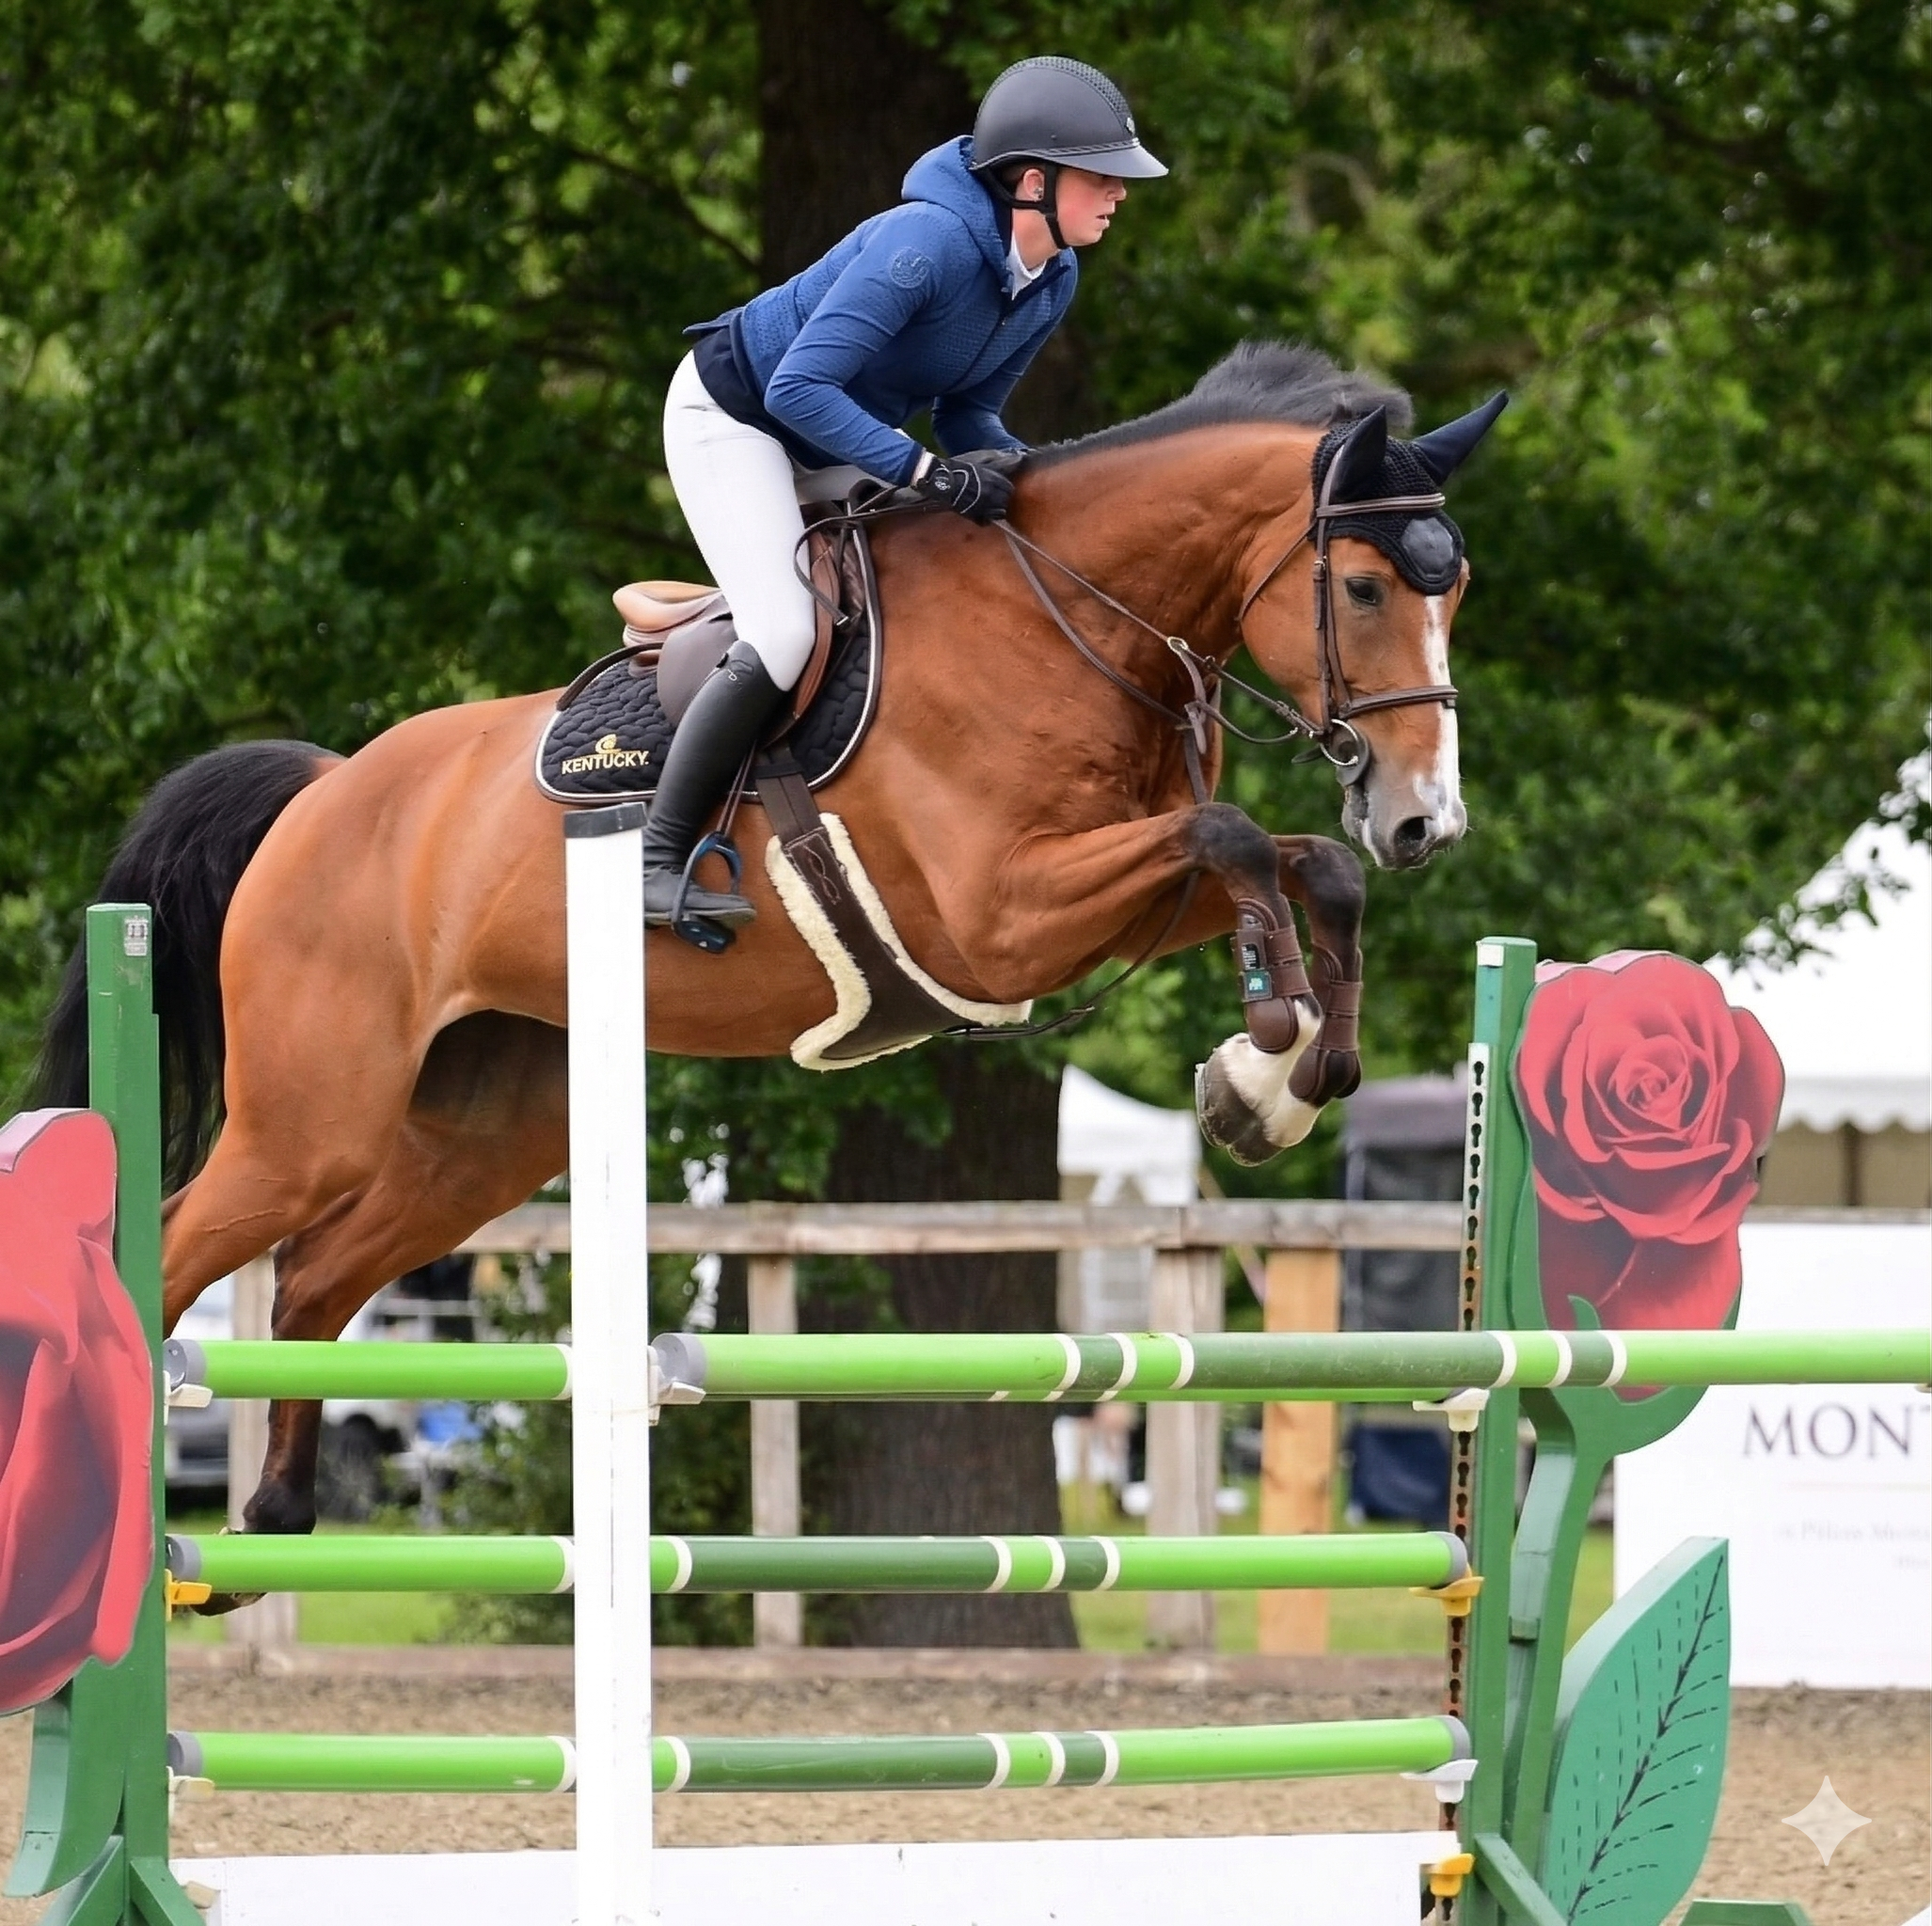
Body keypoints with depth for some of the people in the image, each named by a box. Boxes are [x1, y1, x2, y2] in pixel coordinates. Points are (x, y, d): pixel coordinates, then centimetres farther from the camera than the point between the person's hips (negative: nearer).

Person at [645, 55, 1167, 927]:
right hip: (730, 419, -9)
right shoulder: (930, 242, -34)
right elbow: (799, 389, -36)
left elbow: (967, 412, 4)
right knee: (783, 639, -22)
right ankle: (659, 856, -13)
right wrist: (925, 471, -42)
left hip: (837, 436, 9)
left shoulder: (1050, 283, -8)